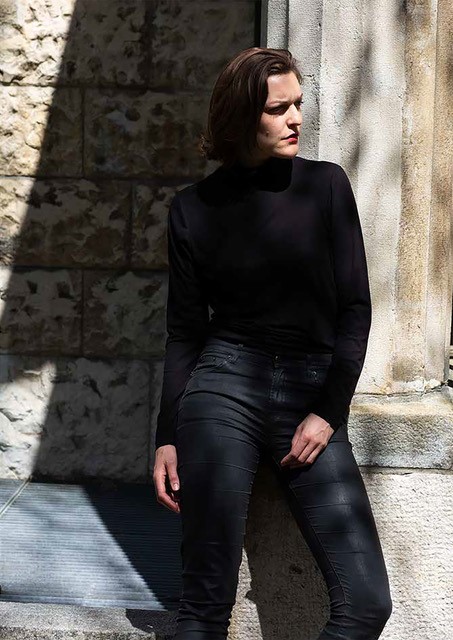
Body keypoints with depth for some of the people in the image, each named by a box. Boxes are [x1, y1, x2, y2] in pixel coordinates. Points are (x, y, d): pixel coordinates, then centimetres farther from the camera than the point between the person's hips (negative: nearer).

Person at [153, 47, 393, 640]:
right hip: (225, 389, -1)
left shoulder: (325, 185, 5)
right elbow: (184, 330, 10)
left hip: (313, 393, 1)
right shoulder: (194, 206, 6)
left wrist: (329, 413, -5)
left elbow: (354, 309, 4)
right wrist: (167, 438, 5)